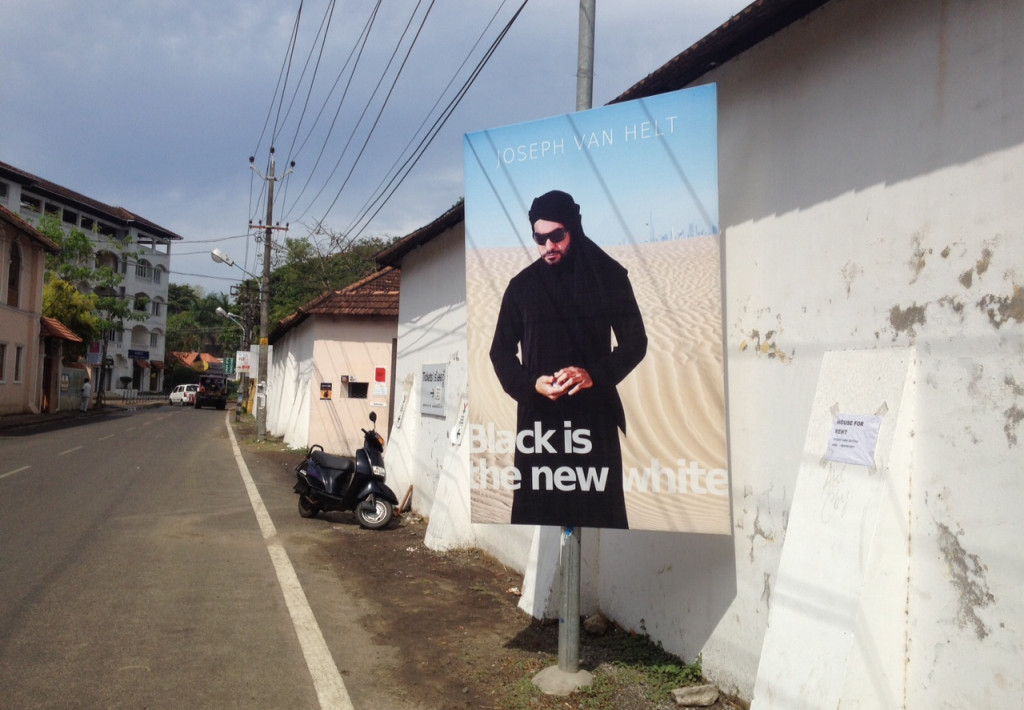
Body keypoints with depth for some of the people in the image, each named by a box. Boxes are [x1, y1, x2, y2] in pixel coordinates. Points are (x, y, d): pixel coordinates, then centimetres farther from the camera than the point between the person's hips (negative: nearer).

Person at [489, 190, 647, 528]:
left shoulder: (608, 275, 3)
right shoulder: (521, 285, 7)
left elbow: (635, 340, 3)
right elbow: (501, 351, 10)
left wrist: (595, 374, -15)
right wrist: (530, 384, -10)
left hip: (594, 412, -1)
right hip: (538, 414, 1)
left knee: (598, 508, -2)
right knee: (537, 510, -1)